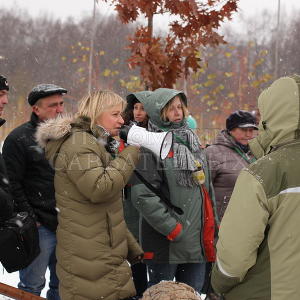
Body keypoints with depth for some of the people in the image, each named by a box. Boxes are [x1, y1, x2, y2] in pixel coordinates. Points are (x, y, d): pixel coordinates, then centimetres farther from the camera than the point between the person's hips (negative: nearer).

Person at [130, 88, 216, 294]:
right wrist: (173, 229, -18)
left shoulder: (192, 142, 16)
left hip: (198, 241, 7)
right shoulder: (149, 147, -10)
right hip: (166, 244, -7)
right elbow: (143, 195, -18)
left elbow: (206, 185, 24)